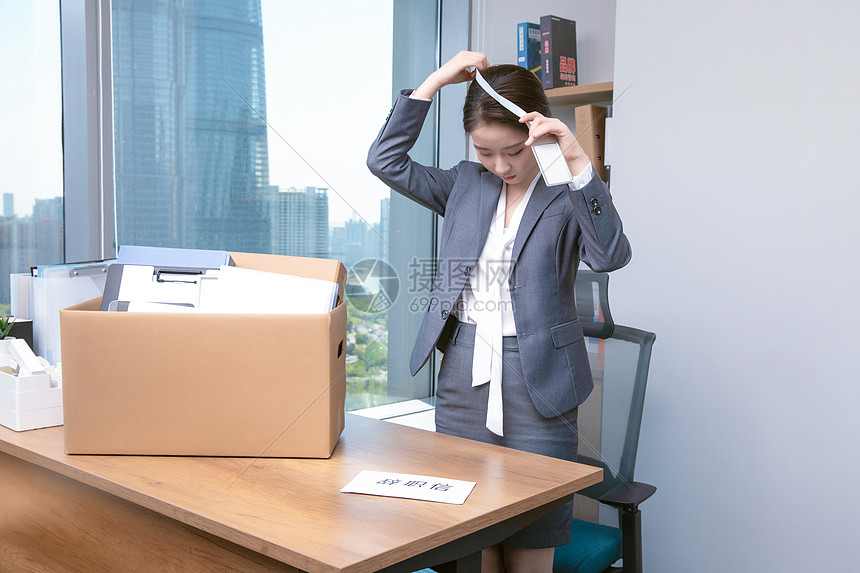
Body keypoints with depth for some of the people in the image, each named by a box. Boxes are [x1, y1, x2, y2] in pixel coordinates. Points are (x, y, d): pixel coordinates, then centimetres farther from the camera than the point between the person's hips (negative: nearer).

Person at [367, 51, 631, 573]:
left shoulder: (567, 194, -2)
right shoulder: (467, 183, 10)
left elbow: (610, 254, -19)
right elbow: (387, 160, 8)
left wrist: (577, 158, -25)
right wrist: (436, 81, 3)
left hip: (537, 391, -3)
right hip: (463, 380, 4)